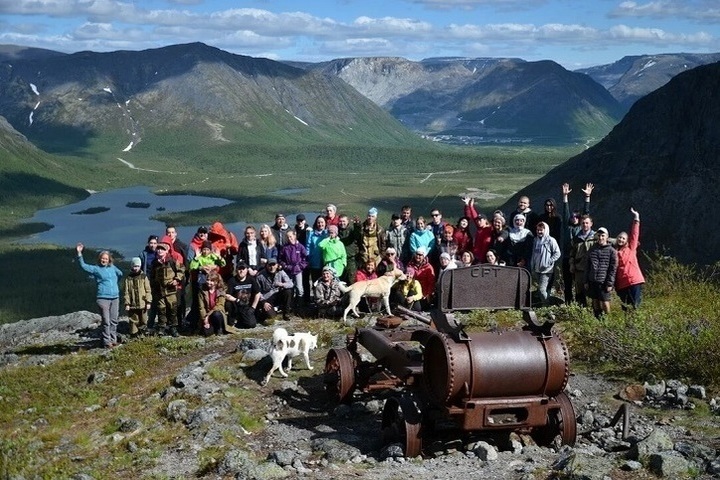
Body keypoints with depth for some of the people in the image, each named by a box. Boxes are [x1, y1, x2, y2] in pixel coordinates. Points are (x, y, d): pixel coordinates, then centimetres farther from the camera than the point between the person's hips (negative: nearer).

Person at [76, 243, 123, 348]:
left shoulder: (112, 267, 12)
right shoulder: (96, 269, 1)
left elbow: (120, 274, 30)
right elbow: (83, 265, -9)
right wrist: (79, 253, -17)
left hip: (115, 298, 5)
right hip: (103, 298, -5)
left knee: (114, 321, 8)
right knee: (106, 321, -7)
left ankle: (113, 340, 17)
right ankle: (107, 342, -2)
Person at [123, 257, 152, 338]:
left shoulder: (144, 277, 2)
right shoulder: (127, 278, 1)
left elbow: (148, 291, 2)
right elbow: (126, 292, 0)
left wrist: (148, 302, -4)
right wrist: (127, 303, -5)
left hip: (142, 304, 0)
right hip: (132, 305, 0)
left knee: (143, 321, 8)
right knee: (133, 321, 4)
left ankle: (143, 334, 20)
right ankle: (134, 336, 12)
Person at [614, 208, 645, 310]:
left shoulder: (631, 248, 8)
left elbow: (634, 234, 2)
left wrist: (636, 218, -3)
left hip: (634, 281, -3)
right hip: (621, 284, 3)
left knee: (634, 306, -4)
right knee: (625, 307, 8)